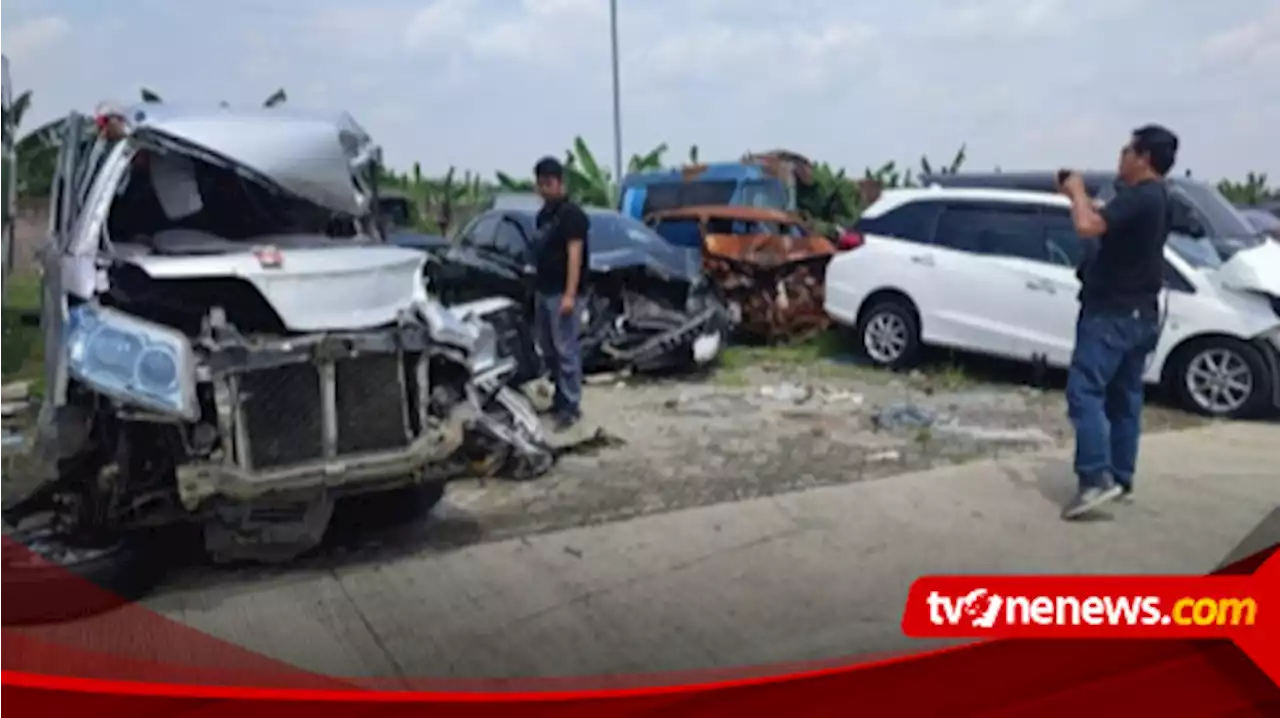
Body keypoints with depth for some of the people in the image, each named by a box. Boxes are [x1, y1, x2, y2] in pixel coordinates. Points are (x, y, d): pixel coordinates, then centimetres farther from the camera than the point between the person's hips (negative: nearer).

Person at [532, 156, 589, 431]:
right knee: (548, 349, 13)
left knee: (565, 350, -6)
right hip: (543, 291, 9)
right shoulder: (543, 214, 15)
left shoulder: (571, 213, -11)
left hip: (561, 293, -9)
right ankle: (560, 396, 24)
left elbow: (575, 255, -18)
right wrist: (537, 287, 15)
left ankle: (571, 404, -1)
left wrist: (570, 294, -24)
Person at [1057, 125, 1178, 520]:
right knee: (1124, 397, 13)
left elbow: (1088, 227, -31)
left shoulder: (1138, 196, -18)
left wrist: (1077, 191, -13)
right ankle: (1121, 478, 19)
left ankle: (1097, 478, -21)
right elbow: (1105, 223, 26)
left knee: (1084, 392, -13)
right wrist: (1079, 195, 16)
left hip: (1111, 314, -10)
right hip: (1138, 315, 10)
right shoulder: (1155, 198, 15)